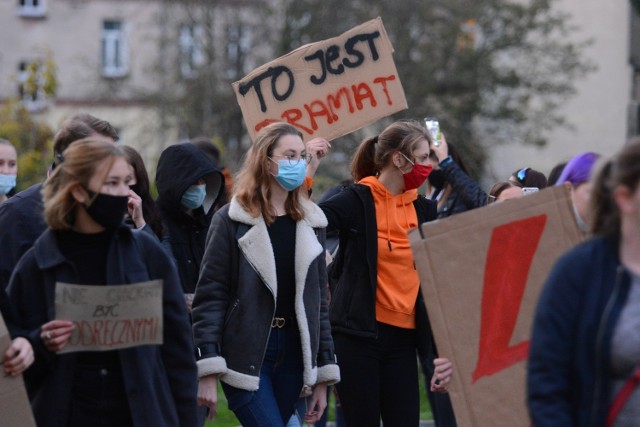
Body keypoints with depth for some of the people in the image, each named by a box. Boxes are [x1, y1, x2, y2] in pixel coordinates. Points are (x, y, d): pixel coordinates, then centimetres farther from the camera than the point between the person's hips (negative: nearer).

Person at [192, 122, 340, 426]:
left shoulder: (310, 222, 12)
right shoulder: (231, 220, -4)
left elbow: (318, 299, 14)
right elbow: (209, 296, -7)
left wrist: (324, 375, 10)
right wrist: (207, 371, -13)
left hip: (292, 353, 5)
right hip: (245, 353, -5)